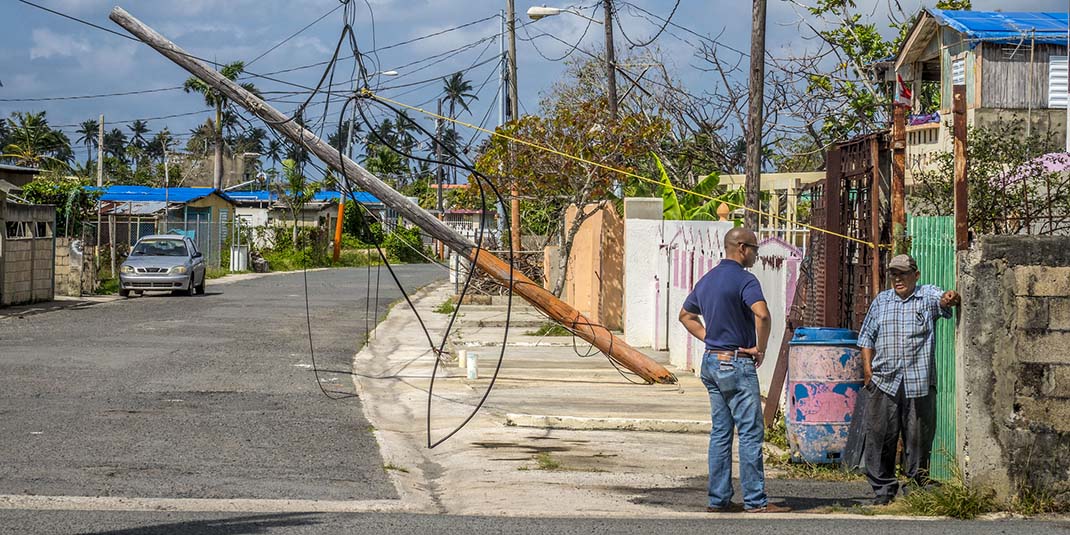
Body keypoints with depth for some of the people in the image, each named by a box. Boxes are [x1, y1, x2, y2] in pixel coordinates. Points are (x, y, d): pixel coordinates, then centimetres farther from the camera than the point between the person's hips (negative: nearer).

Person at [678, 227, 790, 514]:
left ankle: (718, 498, 11)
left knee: (720, 432, 10)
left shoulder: (707, 279, 13)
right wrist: (760, 348, -15)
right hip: (737, 364, -9)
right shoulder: (744, 279, -14)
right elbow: (762, 314, -30)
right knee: (751, 432, -4)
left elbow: (686, 315, 25)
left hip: (711, 361, 9)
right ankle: (755, 499, -4)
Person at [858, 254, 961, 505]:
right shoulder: (881, 301, 16)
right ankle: (884, 488, 7)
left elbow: (943, 299, -14)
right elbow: (867, 336, 19)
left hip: (919, 381, -2)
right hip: (883, 381, 2)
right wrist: (867, 367, 7)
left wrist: (951, 298, -38)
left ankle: (916, 486, 14)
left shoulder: (928, 295, 8)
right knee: (880, 436, -1)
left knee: (918, 436, 1)